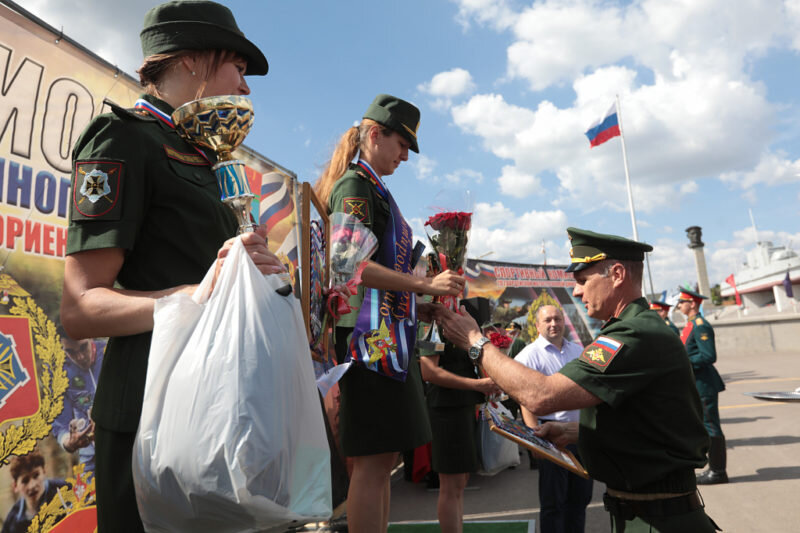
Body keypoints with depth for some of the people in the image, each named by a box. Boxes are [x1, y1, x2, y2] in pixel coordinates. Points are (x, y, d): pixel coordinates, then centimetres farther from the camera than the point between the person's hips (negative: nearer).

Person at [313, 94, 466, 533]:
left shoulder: (371, 188, 23)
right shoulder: (355, 183, -6)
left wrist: (420, 307, 15)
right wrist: (427, 285, -15)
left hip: (386, 332, 10)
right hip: (371, 332, -10)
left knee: (383, 458, 14)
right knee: (374, 460, -5)